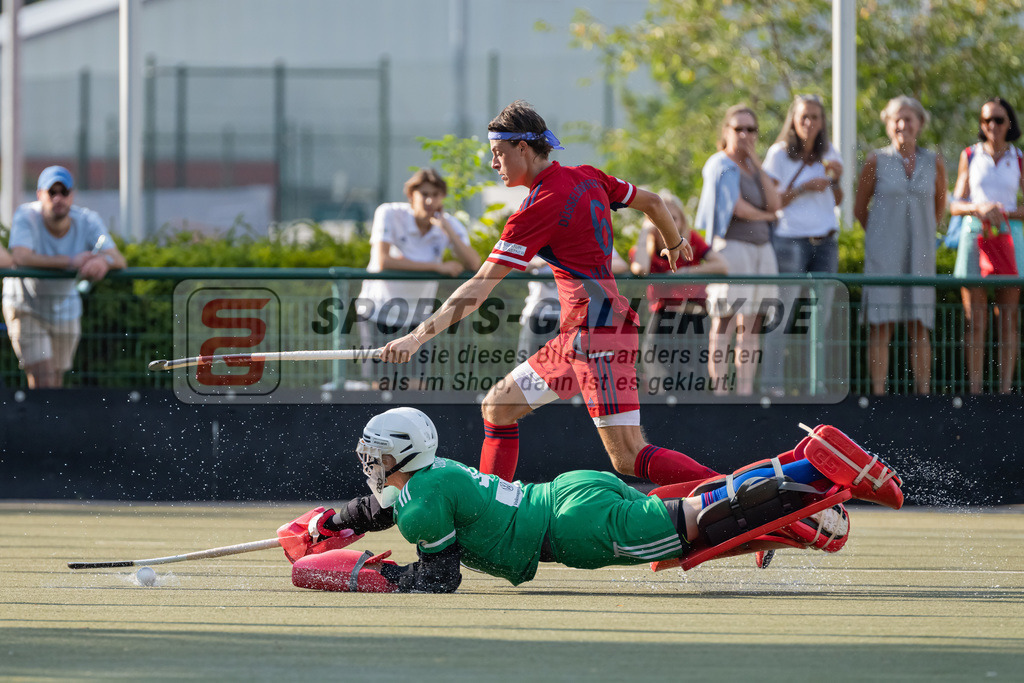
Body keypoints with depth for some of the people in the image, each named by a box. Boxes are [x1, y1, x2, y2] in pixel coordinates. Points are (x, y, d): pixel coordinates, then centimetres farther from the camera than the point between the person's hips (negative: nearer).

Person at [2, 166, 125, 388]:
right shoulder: (26, 217, -22)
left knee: (55, 384, 12)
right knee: (43, 384, -16)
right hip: (27, 307, -4)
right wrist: (69, 262, -49)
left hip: (66, 309, 4)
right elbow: (21, 257, -39)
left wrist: (104, 261, -54)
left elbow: (119, 259, -27)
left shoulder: (87, 221, -15)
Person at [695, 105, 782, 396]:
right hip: (731, 248, -8)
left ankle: (745, 390, 6)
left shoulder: (752, 167, 19)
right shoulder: (721, 165, -3)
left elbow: (775, 204, 5)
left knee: (752, 326, 5)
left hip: (761, 248, 8)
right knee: (725, 322, -10)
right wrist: (766, 215, 4)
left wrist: (756, 163, 3)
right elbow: (737, 208, -14)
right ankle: (718, 391, -13)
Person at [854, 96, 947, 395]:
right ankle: (878, 393, -6)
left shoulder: (933, 163, 6)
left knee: (920, 327, 1)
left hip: (920, 254, 2)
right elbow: (859, 208, 9)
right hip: (883, 254, -2)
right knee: (881, 325, -6)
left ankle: (924, 392, 4)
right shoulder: (877, 161, 0)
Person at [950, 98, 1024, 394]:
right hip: (974, 236, 0)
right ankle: (974, 392, -4)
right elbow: (955, 205, 6)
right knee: (975, 319, -4)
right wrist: (979, 208, -14)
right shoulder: (969, 156, 8)